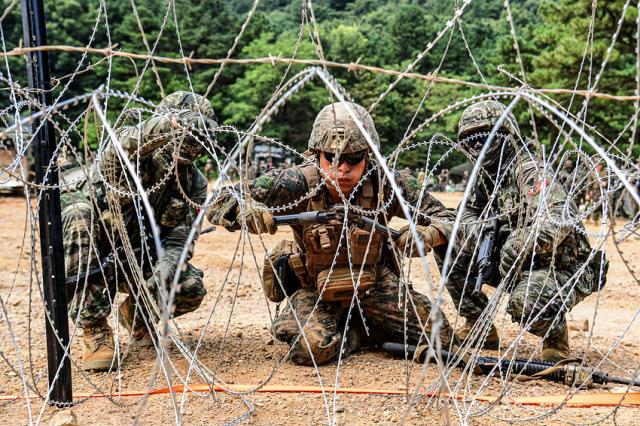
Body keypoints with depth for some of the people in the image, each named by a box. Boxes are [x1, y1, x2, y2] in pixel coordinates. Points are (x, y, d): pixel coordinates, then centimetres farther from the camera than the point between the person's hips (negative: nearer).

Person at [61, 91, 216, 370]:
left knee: (191, 289, -24)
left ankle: (137, 313, 13)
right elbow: (118, 149, -43)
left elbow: (178, 241, -12)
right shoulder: (133, 149, -17)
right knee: (79, 211, -35)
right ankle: (94, 330, -27)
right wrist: (167, 125, -62)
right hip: (90, 254, -2)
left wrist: (161, 275, -33)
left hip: (138, 261, 3)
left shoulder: (194, 185, -5)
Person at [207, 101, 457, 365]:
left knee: (438, 335, -6)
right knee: (310, 347, -30)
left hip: (374, 281, 2)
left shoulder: (385, 184, -22)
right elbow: (220, 205, -24)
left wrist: (426, 236, -36)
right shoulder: (298, 184, -26)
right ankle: (361, 332, 4)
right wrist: (245, 211, -48)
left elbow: (444, 218, -11)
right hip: (315, 286, -2)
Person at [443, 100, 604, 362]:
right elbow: (468, 211, 17)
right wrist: (476, 229, -7)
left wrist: (515, 248, -41)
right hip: (520, 266, 8)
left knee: (525, 301, -39)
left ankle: (556, 338, -3)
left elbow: (558, 221, -34)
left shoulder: (530, 173, -20)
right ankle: (480, 330, 10)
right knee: (454, 256, -3)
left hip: (563, 269, -8)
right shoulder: (487, 176, 7)